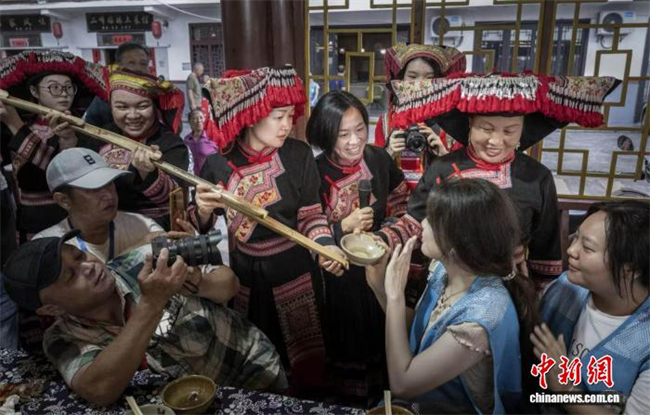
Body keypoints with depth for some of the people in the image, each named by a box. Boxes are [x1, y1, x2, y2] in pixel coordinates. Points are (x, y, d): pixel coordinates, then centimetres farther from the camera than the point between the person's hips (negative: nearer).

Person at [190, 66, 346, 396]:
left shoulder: (299, 155, -11)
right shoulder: (218, 164, -7)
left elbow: (310, 214, -4)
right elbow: (201, 228, 2)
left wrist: (326, 244, -22)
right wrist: (203, 211, -19)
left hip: (293, 271, -1)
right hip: (243, 274, 2)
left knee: (300, 356, 14)